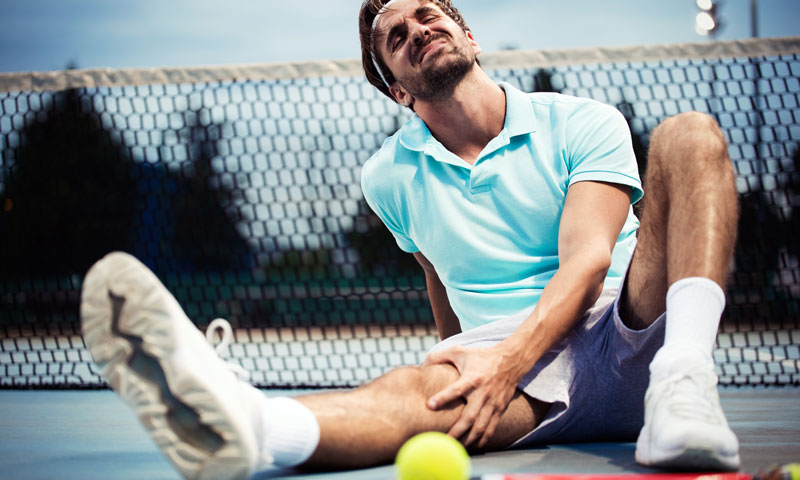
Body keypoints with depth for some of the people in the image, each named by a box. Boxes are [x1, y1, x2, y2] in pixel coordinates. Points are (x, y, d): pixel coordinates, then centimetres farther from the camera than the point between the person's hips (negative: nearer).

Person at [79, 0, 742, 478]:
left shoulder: (583, 124, 4)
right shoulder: (391, 177, 14)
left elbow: (587, 261, -11)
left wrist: (507, 358, -28)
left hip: (628, 333, 0)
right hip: (520, 377, 1)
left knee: (689, 135, -22)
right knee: (426, 386, -37)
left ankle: (685, 386, -43)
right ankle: (246, 424, -70)